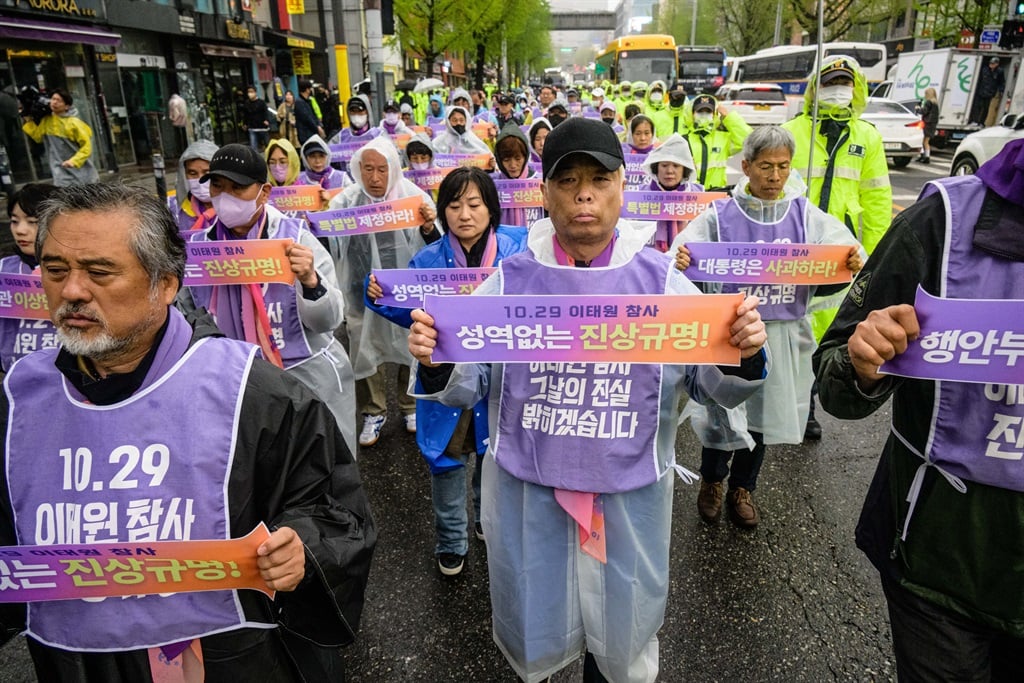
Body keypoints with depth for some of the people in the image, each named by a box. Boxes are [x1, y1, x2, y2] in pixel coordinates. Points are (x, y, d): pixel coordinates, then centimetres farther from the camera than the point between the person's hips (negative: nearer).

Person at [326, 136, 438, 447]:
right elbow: (328, 248, 1)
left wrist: (428, 227, -26)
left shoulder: (414, 197, -8)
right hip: (363, 293, 1)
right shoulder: (344, 201, -6)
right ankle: (373, 412, 33)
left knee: (412, 348, 15)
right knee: (365, 351, 12)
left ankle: (411, 406, 37)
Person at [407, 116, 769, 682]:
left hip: (628, 493, 0)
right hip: (526, 491, 0)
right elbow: (467, 388, -3)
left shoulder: (661, 279, -6)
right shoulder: (509, 280, -5)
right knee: (530, 637, 22)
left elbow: (713, 385, -2)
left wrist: (742, 356, -23)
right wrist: (435, 365, -23)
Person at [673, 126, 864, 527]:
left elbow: (838, 268, -5)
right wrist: (680, 263, -36)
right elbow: (684, 261, -13)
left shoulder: (807, 216, 2)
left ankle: (742, 489, 39)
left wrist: (853, 264, -26)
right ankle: (712, 480, 34)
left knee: (763, 413, 15)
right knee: (723, 413, 3)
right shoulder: (720, 216, -5)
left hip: (783, 335, 3)